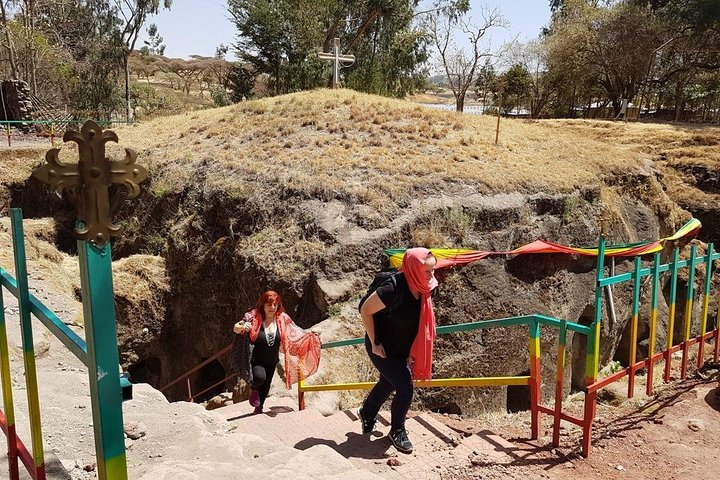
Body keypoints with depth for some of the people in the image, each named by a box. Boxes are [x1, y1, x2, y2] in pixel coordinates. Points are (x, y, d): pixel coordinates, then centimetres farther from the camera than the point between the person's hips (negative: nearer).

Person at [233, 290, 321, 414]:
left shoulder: (282, 319, -10)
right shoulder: (253, 317, -19)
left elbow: (296, 333, -2)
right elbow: (235, 328, -18)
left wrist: (309, 336, -17)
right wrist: (243, 327, -40)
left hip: (272, 361, 4)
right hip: (255, 359, -4)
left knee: (266, 386, 18)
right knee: (260, 377, -31)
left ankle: (259, 409, 47)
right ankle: (253, 389, 7)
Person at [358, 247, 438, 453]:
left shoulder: (424, 288, -10)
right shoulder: (393, 288, -33)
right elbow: (366, 310, -23)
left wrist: (412, 352, 10)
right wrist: (374, 343, -19)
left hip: (401, 349, 8)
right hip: (383, 349, -8)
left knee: (388, 383, 24)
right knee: (405, 388, -8)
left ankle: (367, 413, 52)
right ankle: (397, 432, 17)